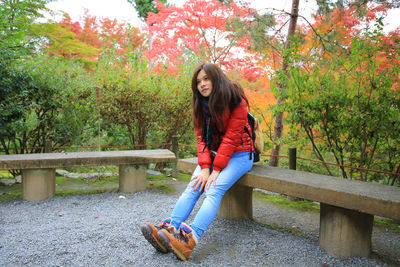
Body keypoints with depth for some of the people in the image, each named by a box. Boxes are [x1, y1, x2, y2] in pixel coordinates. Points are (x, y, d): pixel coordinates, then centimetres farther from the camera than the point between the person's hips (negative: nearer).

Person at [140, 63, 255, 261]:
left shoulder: (236, 101, -12)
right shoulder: (202, 105, 7)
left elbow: (231, 138, -17)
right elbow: (202, 138, 1)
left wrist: (216, 171, -22)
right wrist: (205, 168, -14)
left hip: (238, 155, -6)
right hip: (213, 154, 6)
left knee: (214, 190, -29)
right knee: (193, 187, -19)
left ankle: (190, 240, -45)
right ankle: (169, 229, -35)